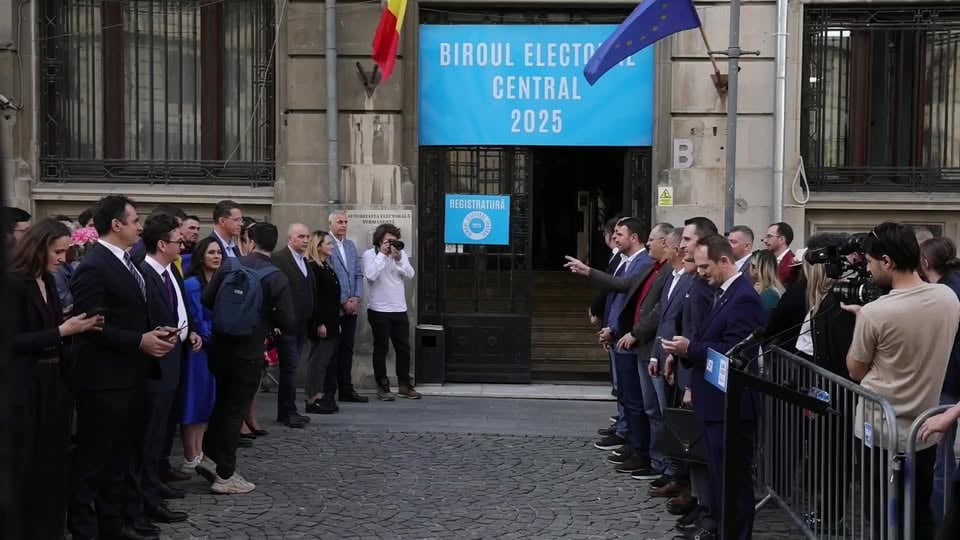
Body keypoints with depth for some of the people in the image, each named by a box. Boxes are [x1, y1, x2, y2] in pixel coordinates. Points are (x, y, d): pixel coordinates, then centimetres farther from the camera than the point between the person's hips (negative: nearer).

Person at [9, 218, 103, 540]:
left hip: (54, 382, 8)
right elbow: (13, 341, -19)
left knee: (53, 462, 12)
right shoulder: (13, 282, -13)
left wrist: (79, 326, -4)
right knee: (26, 467, 1)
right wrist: (62, 330, -21)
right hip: (26, 389, -8)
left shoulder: (48, 281, 12)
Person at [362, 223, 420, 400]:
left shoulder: (401, 253, 8)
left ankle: (405, 385, 19)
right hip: (379, 310, -4)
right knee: (381, 348, 3)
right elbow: (371, 275, -20)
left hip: (399, 309, 5)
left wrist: (398, 259, -16)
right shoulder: (370, 254, -5)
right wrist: (383, 255, -17)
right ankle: (383, 387, 10)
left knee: (403, 348, 8)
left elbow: (410, 274, -2)